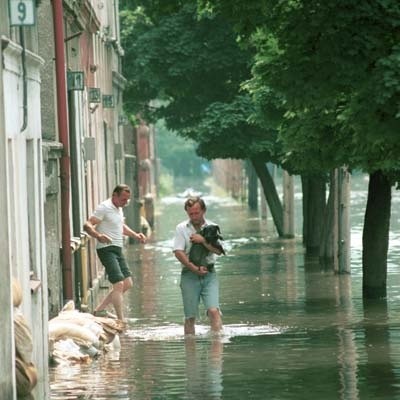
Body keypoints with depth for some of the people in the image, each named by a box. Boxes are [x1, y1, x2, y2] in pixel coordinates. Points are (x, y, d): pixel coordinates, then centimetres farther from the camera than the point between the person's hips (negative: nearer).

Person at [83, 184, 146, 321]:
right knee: (119, 284, -15)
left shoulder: (119, 208, 15)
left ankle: (99, 310, 16)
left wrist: (135, 235, 18)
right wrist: (98, 236, -40)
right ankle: (121, 322, -13)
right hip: (107, 249, -10)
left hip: (118, 249, 10)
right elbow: (87, 225, -22)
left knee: (127, 284, 9)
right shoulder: (104, 208, -13)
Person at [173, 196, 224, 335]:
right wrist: (195, 269, -13)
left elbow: (218, 250, -2)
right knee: (190, 316, 2)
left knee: (213, 310, -15)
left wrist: (203, 240, -14)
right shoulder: (181, 228, 3)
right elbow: (178, 252, -6)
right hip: (189, 274, 0)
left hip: (209, 273, 0)